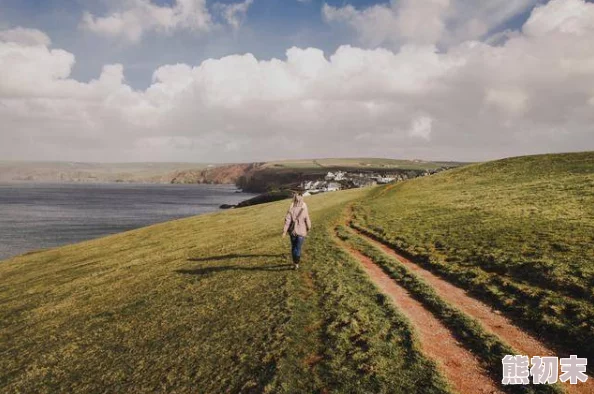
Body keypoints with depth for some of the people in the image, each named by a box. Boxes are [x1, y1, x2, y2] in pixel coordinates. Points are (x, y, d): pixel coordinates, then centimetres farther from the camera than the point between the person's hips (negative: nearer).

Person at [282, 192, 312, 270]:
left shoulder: (291, 208, -11)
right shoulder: (304, 209, -15)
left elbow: (287, 220, -13)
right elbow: (307, 220, -8)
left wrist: (284, 231, -11)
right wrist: (309, 228, 12)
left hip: (293, 231, 2)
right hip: (301, 231, -2)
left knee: (293, 246, 18)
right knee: (298, 248, 4)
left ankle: (294, 262, 29)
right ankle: (296, 264, 2)